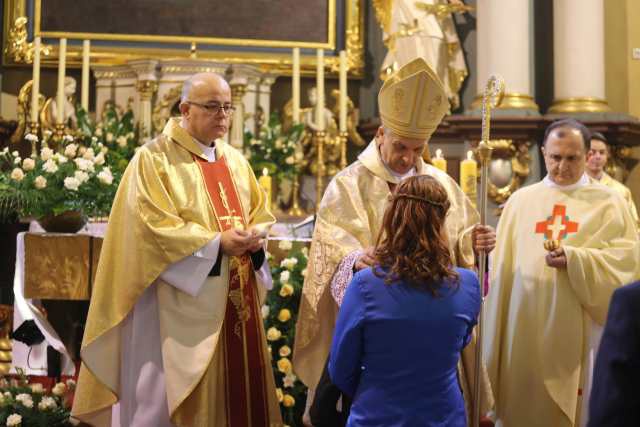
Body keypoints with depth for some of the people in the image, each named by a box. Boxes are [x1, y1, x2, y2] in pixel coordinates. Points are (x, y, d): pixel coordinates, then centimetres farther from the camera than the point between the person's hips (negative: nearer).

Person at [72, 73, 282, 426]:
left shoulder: (235, 161, 14)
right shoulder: (153, 159, -7)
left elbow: (260, 216, 16)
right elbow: (153, 228, -15)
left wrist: (253, 237, -7)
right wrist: (217, 244, -20)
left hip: (236, 304, 7)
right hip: (180, 308, -7)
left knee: (235, 388, 11)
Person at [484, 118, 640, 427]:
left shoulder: (607, 203, 4)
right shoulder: (520, 200, 10)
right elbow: (503, 267, 10)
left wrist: (574, 258, -19)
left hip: (580, 331, -2)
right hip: (525, 330, 2)